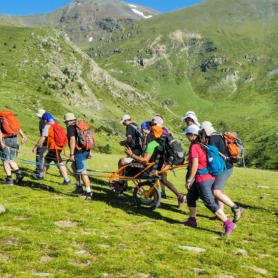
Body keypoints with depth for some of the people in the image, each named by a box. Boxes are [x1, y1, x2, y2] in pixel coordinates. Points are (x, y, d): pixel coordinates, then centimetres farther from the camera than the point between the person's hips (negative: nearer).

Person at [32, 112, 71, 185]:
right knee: (47, 159, 21)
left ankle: (67, 180, -11)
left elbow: (43, 138, -14)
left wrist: (35, 146, -7)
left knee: (59, 163, -9)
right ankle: (41, 175, 33)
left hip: (54, 147, -9)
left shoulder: (48, 125, -10)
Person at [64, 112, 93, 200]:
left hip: (79, 152, -9)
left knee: (82, 172, -9)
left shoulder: (70, 127, -5)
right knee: (74, 166, 26)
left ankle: (89, 192, -11)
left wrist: (71, 154, -20)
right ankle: (79, 187, 29)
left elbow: (72, 140, -18)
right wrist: (89, 151, 22)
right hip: (86, 151, 10)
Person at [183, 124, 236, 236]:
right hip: (210, 177, 9)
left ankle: (229, 224, -9)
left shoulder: (194, 147, -13)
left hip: (202, 179, -9)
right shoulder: (204, 145, 11)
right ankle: (192, 220, 29)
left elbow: (195, 166, -19)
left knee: (210, 203, -7)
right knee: (191, 196, 20)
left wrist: (188, 180, -14)